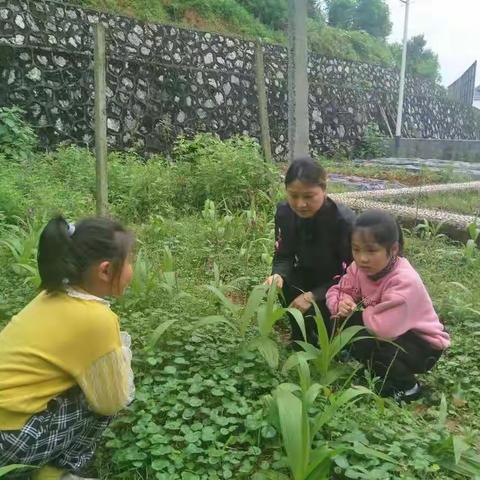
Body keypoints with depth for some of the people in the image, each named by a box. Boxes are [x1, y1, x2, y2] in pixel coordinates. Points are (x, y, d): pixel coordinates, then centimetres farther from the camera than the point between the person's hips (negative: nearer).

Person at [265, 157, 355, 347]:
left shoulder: (345, 221, -30)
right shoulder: (284, 213, -16)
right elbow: (284, 257, -9)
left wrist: (314, 296, -33)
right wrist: (278, 275, -33)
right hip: (310, 277, 4)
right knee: (286, 283, -25)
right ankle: (303, 340, 1)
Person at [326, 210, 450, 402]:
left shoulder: (404, 281, -34)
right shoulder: (360, 267, -11)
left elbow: (382, 327, -41)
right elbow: (337, 291, 0)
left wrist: (355, 311, -21)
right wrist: (341, 304, -24)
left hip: (425, 345, -7)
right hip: (394, 334, 7)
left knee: (365, 343, -29)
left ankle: (407, 387, -2)